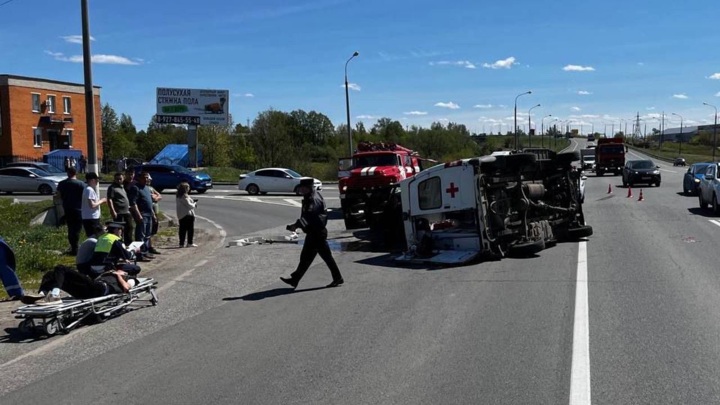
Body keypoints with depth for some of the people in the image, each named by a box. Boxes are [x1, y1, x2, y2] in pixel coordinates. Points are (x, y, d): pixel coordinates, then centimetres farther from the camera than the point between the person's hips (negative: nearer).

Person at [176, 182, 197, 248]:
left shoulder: (178, 196, 11)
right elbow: (189, 205, -17)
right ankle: (190, 243, 2)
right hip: (188, 215, -8)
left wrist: (192, 201, 12)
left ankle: (181, 243, 9)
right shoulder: (185, 196, -16)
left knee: (182, 229, 9)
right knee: (190, 229, 1)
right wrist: (194, 204, 2)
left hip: (180, 215, 8)